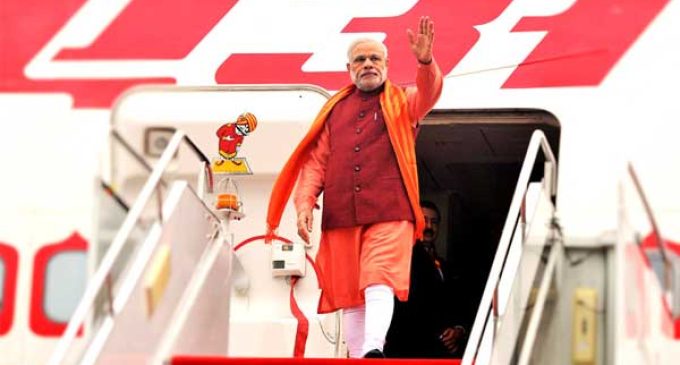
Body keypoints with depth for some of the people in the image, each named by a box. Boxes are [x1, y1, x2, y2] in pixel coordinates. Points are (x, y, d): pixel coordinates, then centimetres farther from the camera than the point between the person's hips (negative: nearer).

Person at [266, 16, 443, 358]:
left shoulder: (402, 101, 12)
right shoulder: (334, 109, 19)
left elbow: (428, 92, -11)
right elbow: (315, 160, 15)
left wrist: (426, 61, -32)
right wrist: (305, 202, -1)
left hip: (389, 214, -3)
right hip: (340, 216, 3)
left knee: (379, 282, -20)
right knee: (348, 295, 3)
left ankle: (373, 350, -36)